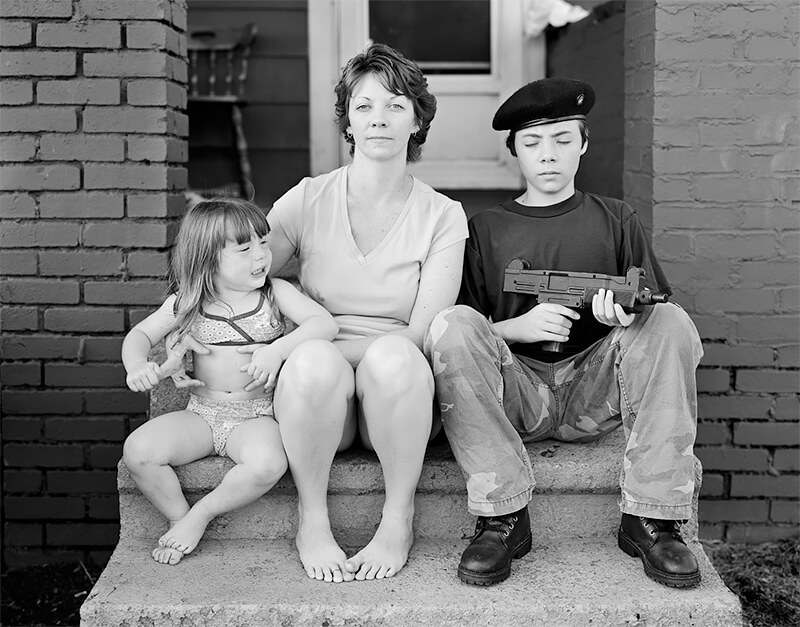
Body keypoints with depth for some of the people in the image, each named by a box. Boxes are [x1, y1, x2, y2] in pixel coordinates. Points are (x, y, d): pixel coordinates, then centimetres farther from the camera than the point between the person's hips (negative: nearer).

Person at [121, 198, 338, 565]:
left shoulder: (275, 293, -1)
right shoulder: (187, 303, 3)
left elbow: (324, 323, -11)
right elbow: (139, 335, 9)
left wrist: (277, 349, -26)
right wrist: (137, 366, -14)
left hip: (256, 415, -2)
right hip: (201, 412, 2)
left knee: (267, 463, -35)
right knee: (138, 451, -23)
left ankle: (200, 515, -9)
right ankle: (178, 518, 3)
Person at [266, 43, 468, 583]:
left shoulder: (443, 217, 2)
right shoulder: (307, 200, 4)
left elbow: (421, 335, -7)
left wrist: (330, 334, -16)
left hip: (401, 396, 0)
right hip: (319, 394, 0)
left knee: (393, 355, -35)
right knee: (314, 360, -35)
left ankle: (400, 519, -15)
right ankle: (312, 519, -13)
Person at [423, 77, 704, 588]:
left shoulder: (617, 220, 16)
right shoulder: (486, 229, 14)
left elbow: (653, 312, 9)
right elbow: (463, 338, 6)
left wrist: (627, 316, -15)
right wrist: (518, 327, -14)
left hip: (593, 392, 1)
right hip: (517, 389, 0)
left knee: (671, 321, -24)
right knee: (452, 324, -28)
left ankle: (652, 521, -23)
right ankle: (503, 518, -26)